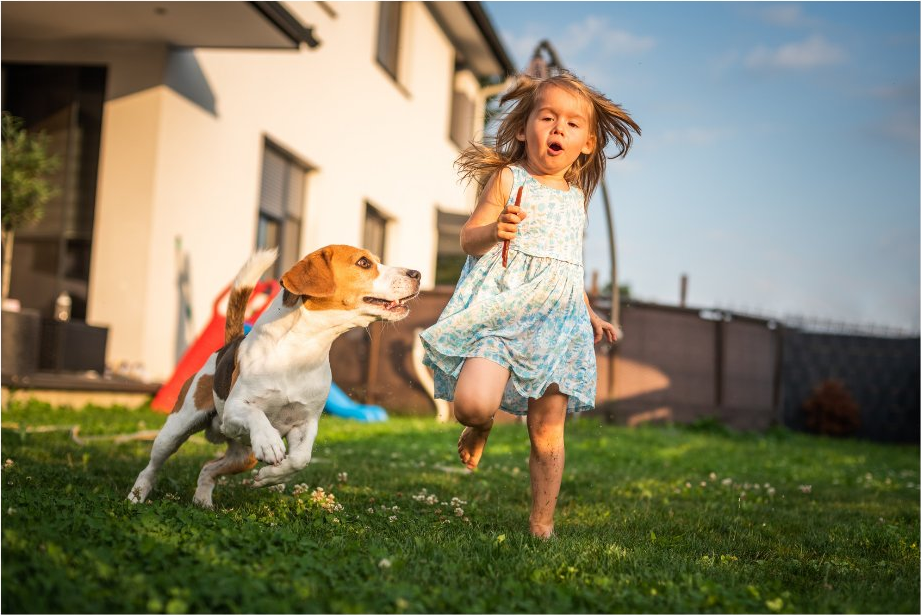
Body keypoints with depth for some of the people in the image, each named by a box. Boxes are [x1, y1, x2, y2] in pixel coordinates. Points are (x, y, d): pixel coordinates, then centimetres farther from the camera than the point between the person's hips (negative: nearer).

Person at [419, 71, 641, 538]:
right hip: (502, 307, -4)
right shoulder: (507, 179, 1)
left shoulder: (576, 197, 17)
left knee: (547, 432, 2)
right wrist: (494, 230, -24)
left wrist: (591, 316, 23)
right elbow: (468, 239, -2)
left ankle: (542, 525, 16)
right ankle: (480, 427, 15)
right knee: (473, 403, -23)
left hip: (557, 317, 4)